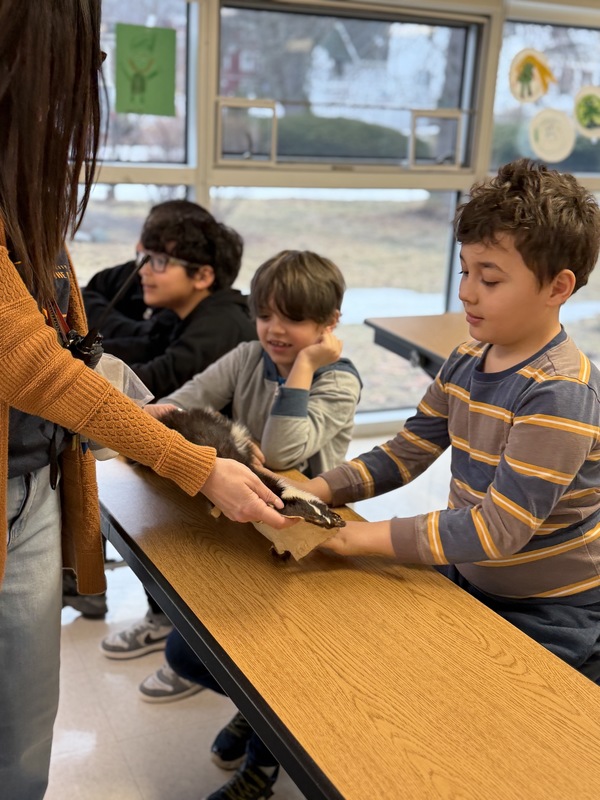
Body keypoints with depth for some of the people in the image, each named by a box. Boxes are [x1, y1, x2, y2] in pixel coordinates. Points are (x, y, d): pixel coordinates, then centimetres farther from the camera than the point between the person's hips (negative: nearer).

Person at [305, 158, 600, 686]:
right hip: (469, 584, 7)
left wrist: (370, 537, -28)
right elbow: (405, 454, 1)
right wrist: (315, 492, -14)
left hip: (549, 622, -7)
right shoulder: (467, 363, -1)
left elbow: (499, 529, -29)